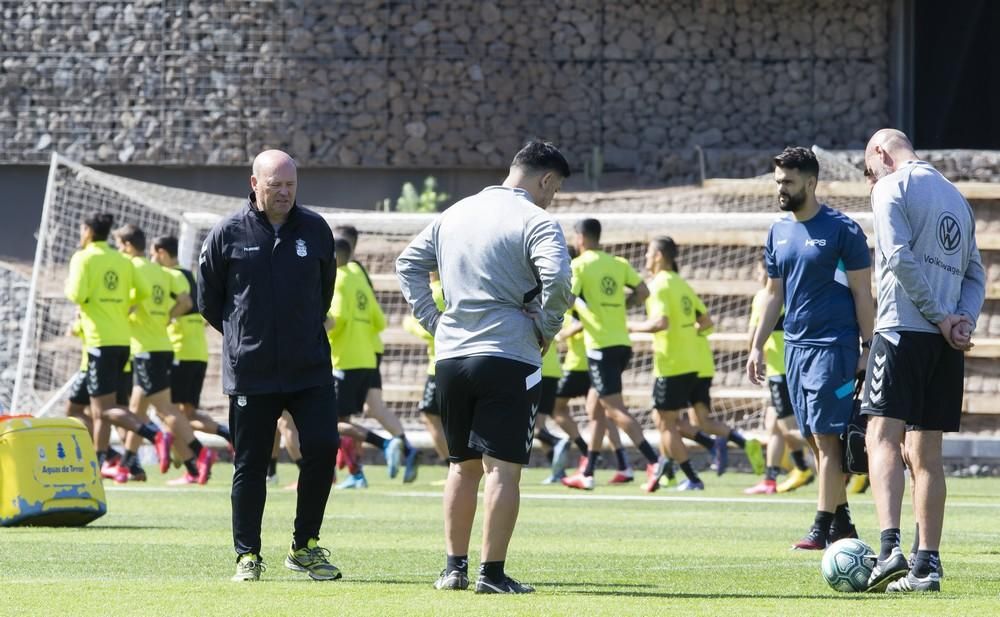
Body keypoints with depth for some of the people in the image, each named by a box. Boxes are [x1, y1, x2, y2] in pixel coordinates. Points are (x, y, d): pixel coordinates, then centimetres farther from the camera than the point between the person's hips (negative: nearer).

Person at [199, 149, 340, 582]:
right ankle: (248, 556, 12)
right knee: (251, 464, 3)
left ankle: (305, 546, 7)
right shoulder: (228, 234, -3)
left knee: (323, 448, -8)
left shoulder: (316, 230, 4)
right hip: (250, 372, -2)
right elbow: (207, 299, 9)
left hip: (311, 368, 2)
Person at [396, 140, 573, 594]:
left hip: (451, 355, 6)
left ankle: (454, 567, 17)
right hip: (509, 358, -6)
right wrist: (547, 329, -7)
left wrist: (432, 318, 13)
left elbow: (408, 263, 19)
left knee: (463, 466, 16)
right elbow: (557, 279, -23)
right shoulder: (534, 221, -8)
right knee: (502, 467, -4)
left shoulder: (454, 215, 14)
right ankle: (492, 573, -7)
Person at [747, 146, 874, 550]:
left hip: (833, 346, -7)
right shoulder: (779, 232, 12)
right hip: (795, 346, 7)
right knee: (816, 440, 8)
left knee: (826, 438, -10)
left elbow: (862, 293, -7)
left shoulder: (842, 230, -7)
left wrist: (867, 346, -11)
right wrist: (758, 346, 14)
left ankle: (823, 527, -11)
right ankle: (841, 522, 15)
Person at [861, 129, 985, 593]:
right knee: (926, 454, 9)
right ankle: (927, 564, 5)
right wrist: (964, 320, 2)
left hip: (903, 329, -7)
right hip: (946, 344, 7)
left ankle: (890, 548, -29)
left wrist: (939, 315, -10)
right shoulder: (955, 196, 21)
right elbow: (975, 272, 16)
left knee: (883, 437, -12)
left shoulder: (891, 187, -1)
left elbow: (900, 257, -14)